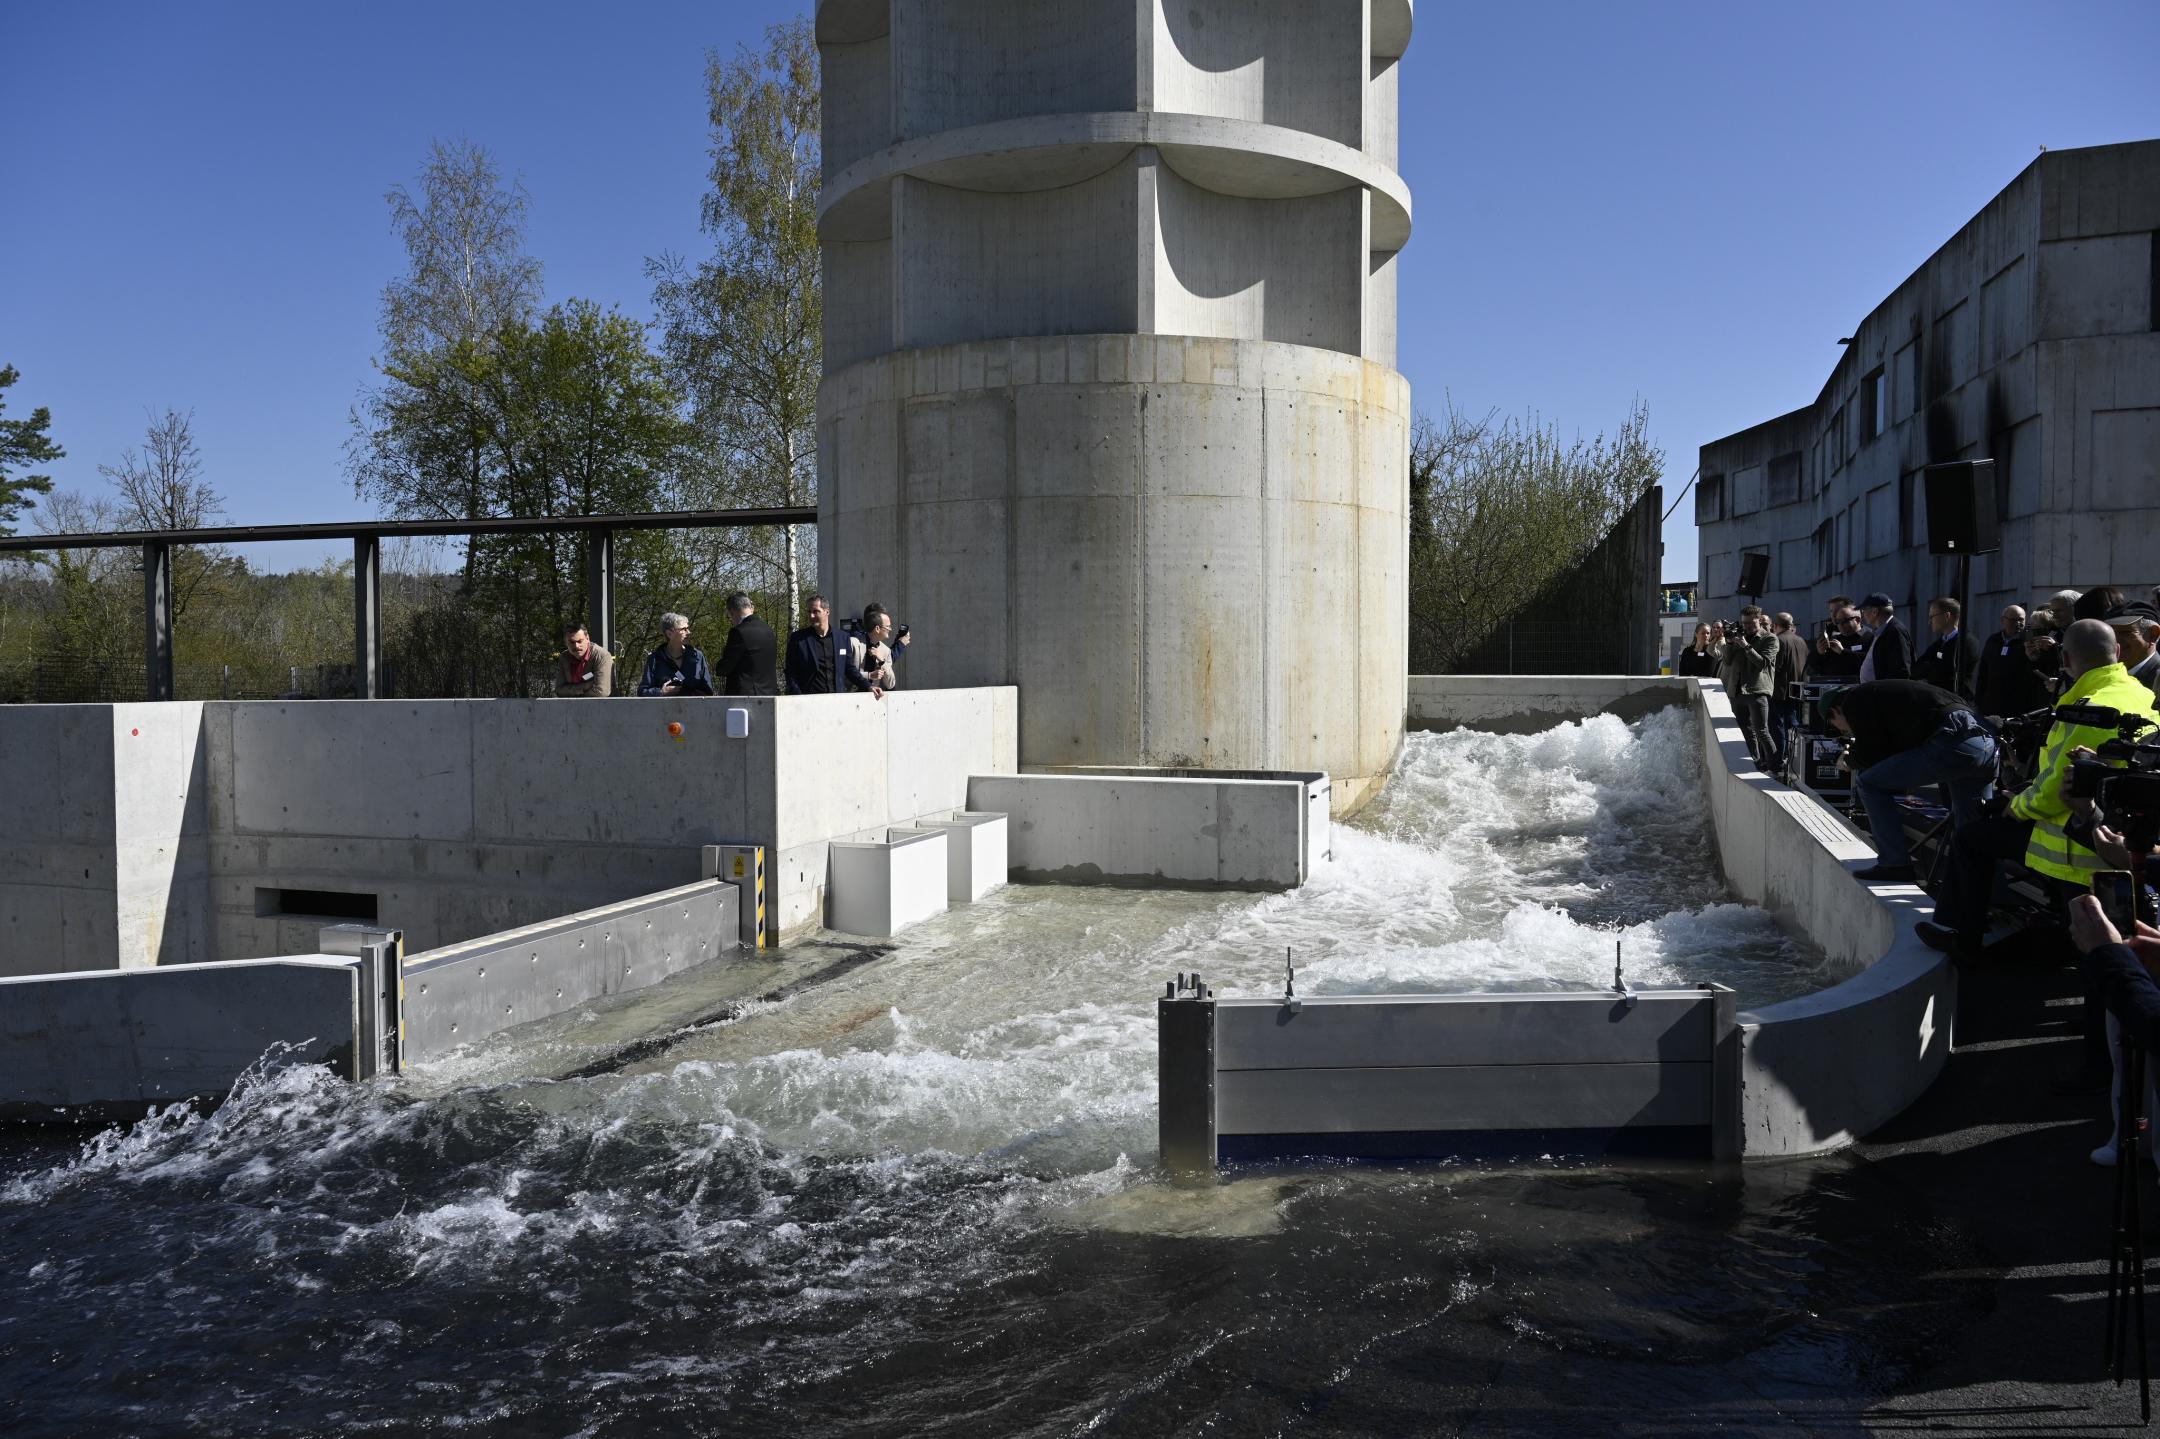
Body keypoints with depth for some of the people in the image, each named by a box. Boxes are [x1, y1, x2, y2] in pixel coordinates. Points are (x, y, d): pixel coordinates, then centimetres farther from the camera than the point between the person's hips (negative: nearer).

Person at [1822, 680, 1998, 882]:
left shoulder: (1854, 701, 8)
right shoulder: (1883, 692, 36)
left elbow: (1871, 753, 4)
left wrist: (1850, 761, 24)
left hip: (1953, 743, -9)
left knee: (1869, 784, 1)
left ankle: (1895, 864, 1)